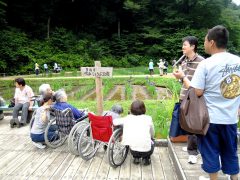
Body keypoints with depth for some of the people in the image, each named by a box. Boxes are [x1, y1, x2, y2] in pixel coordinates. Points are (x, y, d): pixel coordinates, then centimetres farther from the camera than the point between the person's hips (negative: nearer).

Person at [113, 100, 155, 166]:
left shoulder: (128, 118, 3)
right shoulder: (148, 118, 2)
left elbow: (114, 122, 8)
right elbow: (152, 135, 13)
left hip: (133, 150, 1)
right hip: (146, 150, -1)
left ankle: (136, 158, 23)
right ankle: (146, 159, 18)